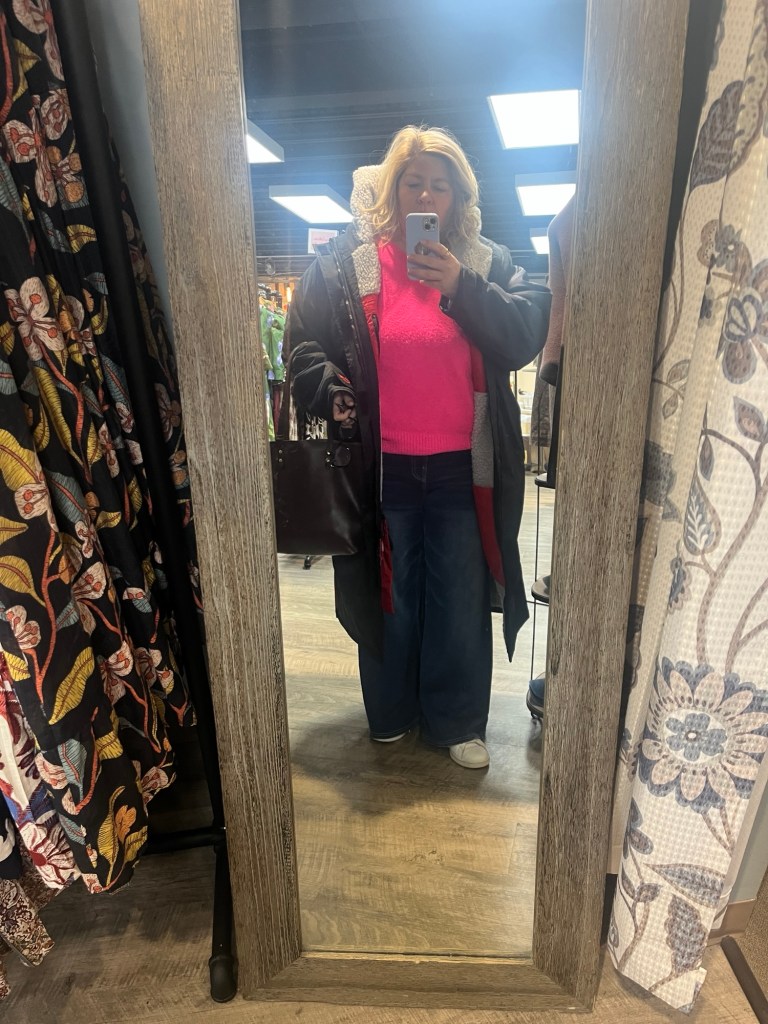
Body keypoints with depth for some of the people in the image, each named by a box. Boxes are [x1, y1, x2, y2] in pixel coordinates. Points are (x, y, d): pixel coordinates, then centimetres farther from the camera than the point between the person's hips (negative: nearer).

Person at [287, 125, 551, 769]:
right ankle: (391, 714, 36)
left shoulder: (489, 264, 7)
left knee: (462, 599, 9)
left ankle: (458, 721, 30)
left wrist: (462, 287, -16)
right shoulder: (346, 263, 4)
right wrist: (330, 393, -12)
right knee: (389, 593, 13)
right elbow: (305, 343, 6)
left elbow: (526, 337, -6)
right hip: (382, 466, 0)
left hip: (462, 468, 1)